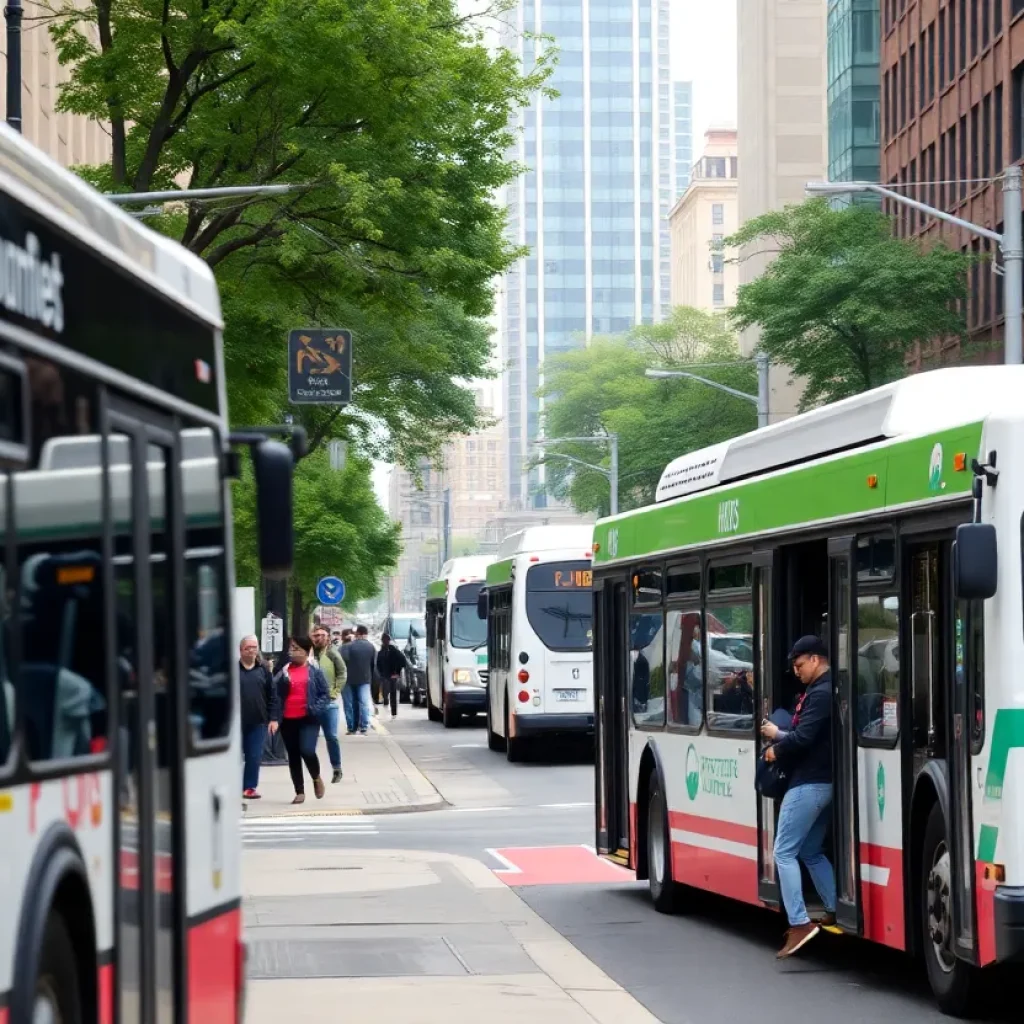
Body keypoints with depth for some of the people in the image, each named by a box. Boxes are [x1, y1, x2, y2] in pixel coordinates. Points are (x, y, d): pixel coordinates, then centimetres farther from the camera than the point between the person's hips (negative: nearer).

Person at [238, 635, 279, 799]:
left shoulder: (263, 670, 7)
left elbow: (272, 695, 7)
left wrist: (273, 718, 1)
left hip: (258, 722, 2)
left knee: (255, 756, 2)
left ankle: (250, 787, 12)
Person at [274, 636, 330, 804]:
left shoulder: (314, 670, 0)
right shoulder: (285, 671, 6)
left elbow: (325, 694, 0)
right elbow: (277, 694, 6)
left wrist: (315, 709, -15)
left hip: (308, 719, -3)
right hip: (288, 720, 3)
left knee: (307, 751, -18)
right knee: (293, 756, 7)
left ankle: (316, 778, 11)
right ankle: (299, 792, 16)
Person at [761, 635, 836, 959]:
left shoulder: (820, 694, -16)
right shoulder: (826, 691, 16)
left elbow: (803, 739, -23)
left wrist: (777, 751, -6)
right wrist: (779, 734, 11)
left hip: (808, 783, -10)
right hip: (824, 782, 10)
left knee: (784, 852, -9)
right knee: (811, 851, 20)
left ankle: (799, 924, -15)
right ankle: (835, 912, 19)